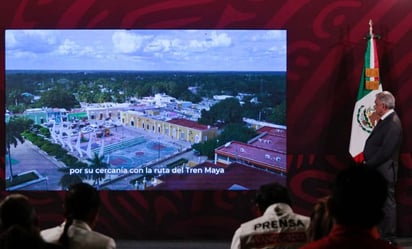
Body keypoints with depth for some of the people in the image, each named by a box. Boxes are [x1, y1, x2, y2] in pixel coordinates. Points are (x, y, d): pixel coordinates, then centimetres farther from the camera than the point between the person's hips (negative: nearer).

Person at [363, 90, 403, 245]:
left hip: (384, 171, -10)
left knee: (387, 203, 0)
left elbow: (385, 151, -23)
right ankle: (381, 234, 25)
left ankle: (388, 238, 9)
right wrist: (367, 160, 7)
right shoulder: (384, 120, 12)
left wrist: (368, 164, -16)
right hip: (377, 170, 10)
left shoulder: (393, 123, -19)